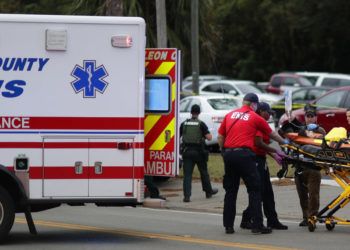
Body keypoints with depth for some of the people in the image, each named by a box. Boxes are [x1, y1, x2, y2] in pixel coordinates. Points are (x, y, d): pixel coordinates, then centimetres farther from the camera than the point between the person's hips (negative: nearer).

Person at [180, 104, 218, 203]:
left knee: (187, 174, -1)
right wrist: (209, 134, 11)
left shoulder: (184, 124, 3)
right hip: (198, 151, -1)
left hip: (187, 151, 1)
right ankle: (208, 191, 31)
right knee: (204, 172, 16)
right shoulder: (201, 124, -6)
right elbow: (209, 137, -11)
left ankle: (186, 195, -11)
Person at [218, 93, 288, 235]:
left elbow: (220, 137, 12)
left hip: (228, 154, 5)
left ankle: (228, 225, 10)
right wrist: (284, 142, 33)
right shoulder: (255, 117, 4)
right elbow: (272, 134, 16)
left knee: (230, 191, 11)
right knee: (254, 190, 1)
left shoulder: (230, 115, 14)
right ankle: (257, 225, -3)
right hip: (244, 154, -5)